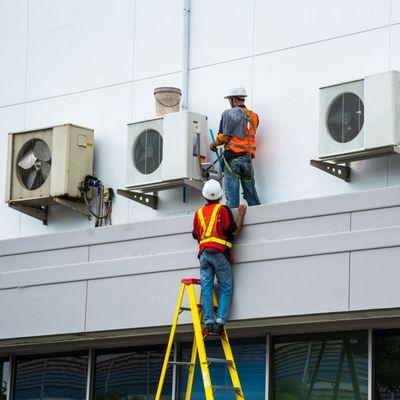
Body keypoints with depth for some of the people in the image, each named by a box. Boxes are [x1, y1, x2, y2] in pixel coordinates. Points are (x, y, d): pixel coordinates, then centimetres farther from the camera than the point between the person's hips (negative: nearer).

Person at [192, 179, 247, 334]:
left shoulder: (198, 213, 16)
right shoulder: (223, 210, 0)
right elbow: (234, 232, 1)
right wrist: (241, 214, 11)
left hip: (203, 253, 4)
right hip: (219, 253, -4)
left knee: (206, 288, 0)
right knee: (226, 289, 0)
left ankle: (208, 321, -12)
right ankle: (220, 321, -14)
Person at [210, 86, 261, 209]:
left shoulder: (229, 113, -3)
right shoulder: (253, 116, 12)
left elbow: (224, 136, -7)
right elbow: (248, 136, 14)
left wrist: (215, 144, 14)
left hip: (233, 156, -5)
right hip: (248, 157, 5)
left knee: (232, 196, -5)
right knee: (251, 195, 6)